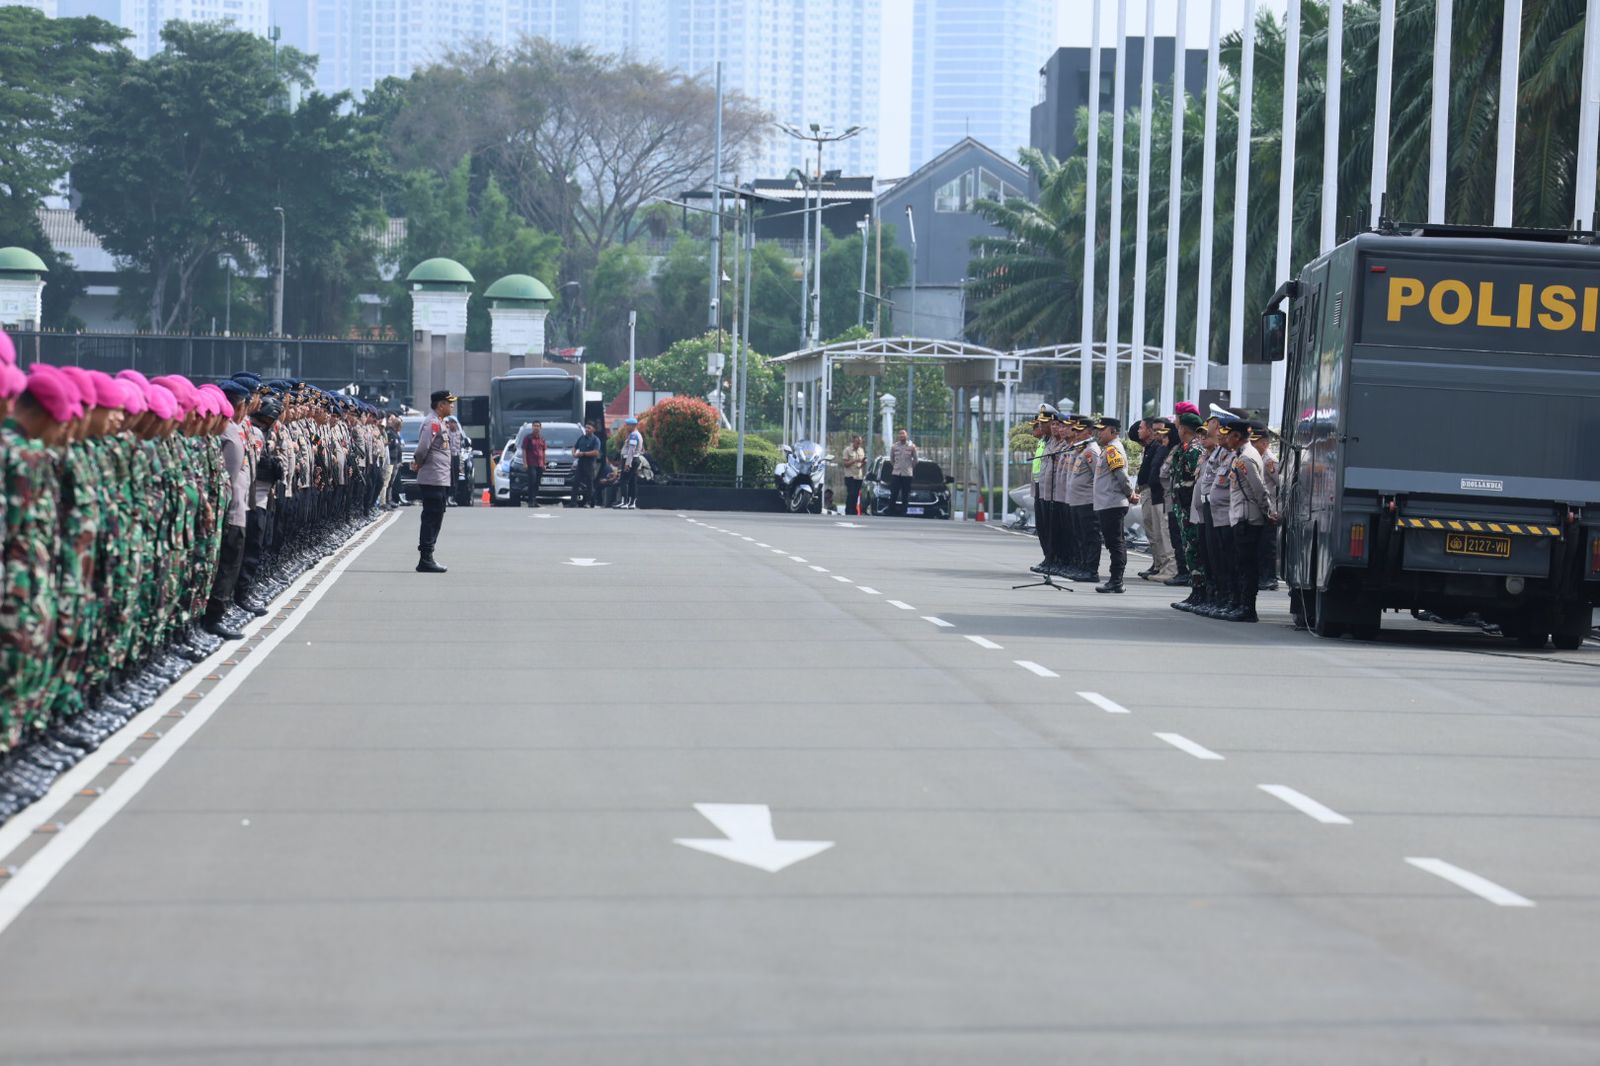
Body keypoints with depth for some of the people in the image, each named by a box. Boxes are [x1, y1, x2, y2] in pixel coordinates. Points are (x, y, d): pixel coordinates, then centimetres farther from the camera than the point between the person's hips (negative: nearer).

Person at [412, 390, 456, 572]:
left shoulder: (441, 424, 19)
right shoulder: (432, 423, -14)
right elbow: (423, 448, -22)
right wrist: (418, 463, -6)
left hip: (441, 481, 10)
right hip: (433, 480, -10)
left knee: (434, 520, 11)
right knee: (431, 519, -8)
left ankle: (427, 559, 15)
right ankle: (425, 559, -8)